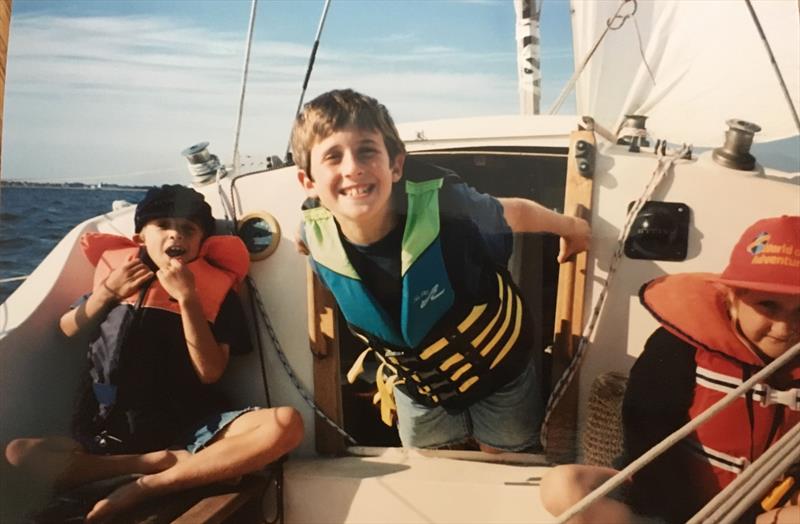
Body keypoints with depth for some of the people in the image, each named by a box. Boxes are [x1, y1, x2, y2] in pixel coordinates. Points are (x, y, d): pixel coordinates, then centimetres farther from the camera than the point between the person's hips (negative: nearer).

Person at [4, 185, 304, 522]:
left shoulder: (216, 289, 0)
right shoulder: (116, 266, 7)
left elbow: (210, 372, -11)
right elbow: (69, 330, 16)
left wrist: (187, 296, -18)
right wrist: (106, 293, -2)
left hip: (190, 430, -2)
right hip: (112, 433, 2)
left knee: (286, 425, -28)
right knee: (17, 451, -23)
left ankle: (142, 488, -23)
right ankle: (180, 462, -20)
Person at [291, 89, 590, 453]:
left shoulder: (444, 205, -37)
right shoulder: (317, 237, -26)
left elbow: (514, 213, -15)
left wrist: (569, 226, 5)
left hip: (500, 369, -2)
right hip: (417, 389, 2)